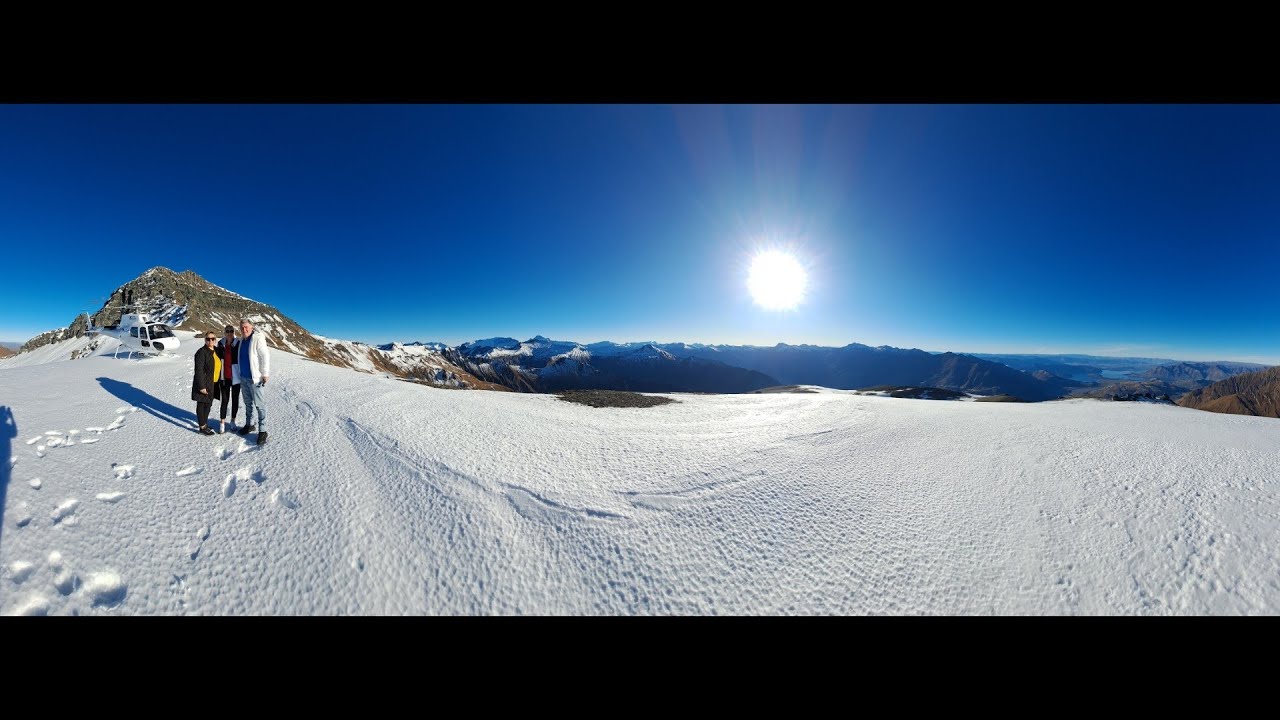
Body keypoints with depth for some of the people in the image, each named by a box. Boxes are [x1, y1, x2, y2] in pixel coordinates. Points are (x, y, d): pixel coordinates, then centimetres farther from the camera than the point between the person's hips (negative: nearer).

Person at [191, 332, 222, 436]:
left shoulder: (216, 351, 9)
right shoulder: (201, 352, -14)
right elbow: (199, 370, -17)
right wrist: (201, 386, -20)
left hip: (213, 384, 7)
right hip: (204, 384, -7)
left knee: (208, 404, 17)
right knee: (201, 404, 3)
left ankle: (205, 423, 30)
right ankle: (202, 427, 10)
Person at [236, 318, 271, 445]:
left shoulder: (258, 338, -12)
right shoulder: (242, 340, 10)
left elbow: (265, 357, -16)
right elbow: (240, 358, 19)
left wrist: (265, 374, -19)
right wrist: (239, 373, 15)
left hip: (255, 378, -8)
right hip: (243, 378, 8)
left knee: (260, 405, -4)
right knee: (248, 403, 18)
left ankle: (262, 431, 0)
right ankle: (249, 425, 31)